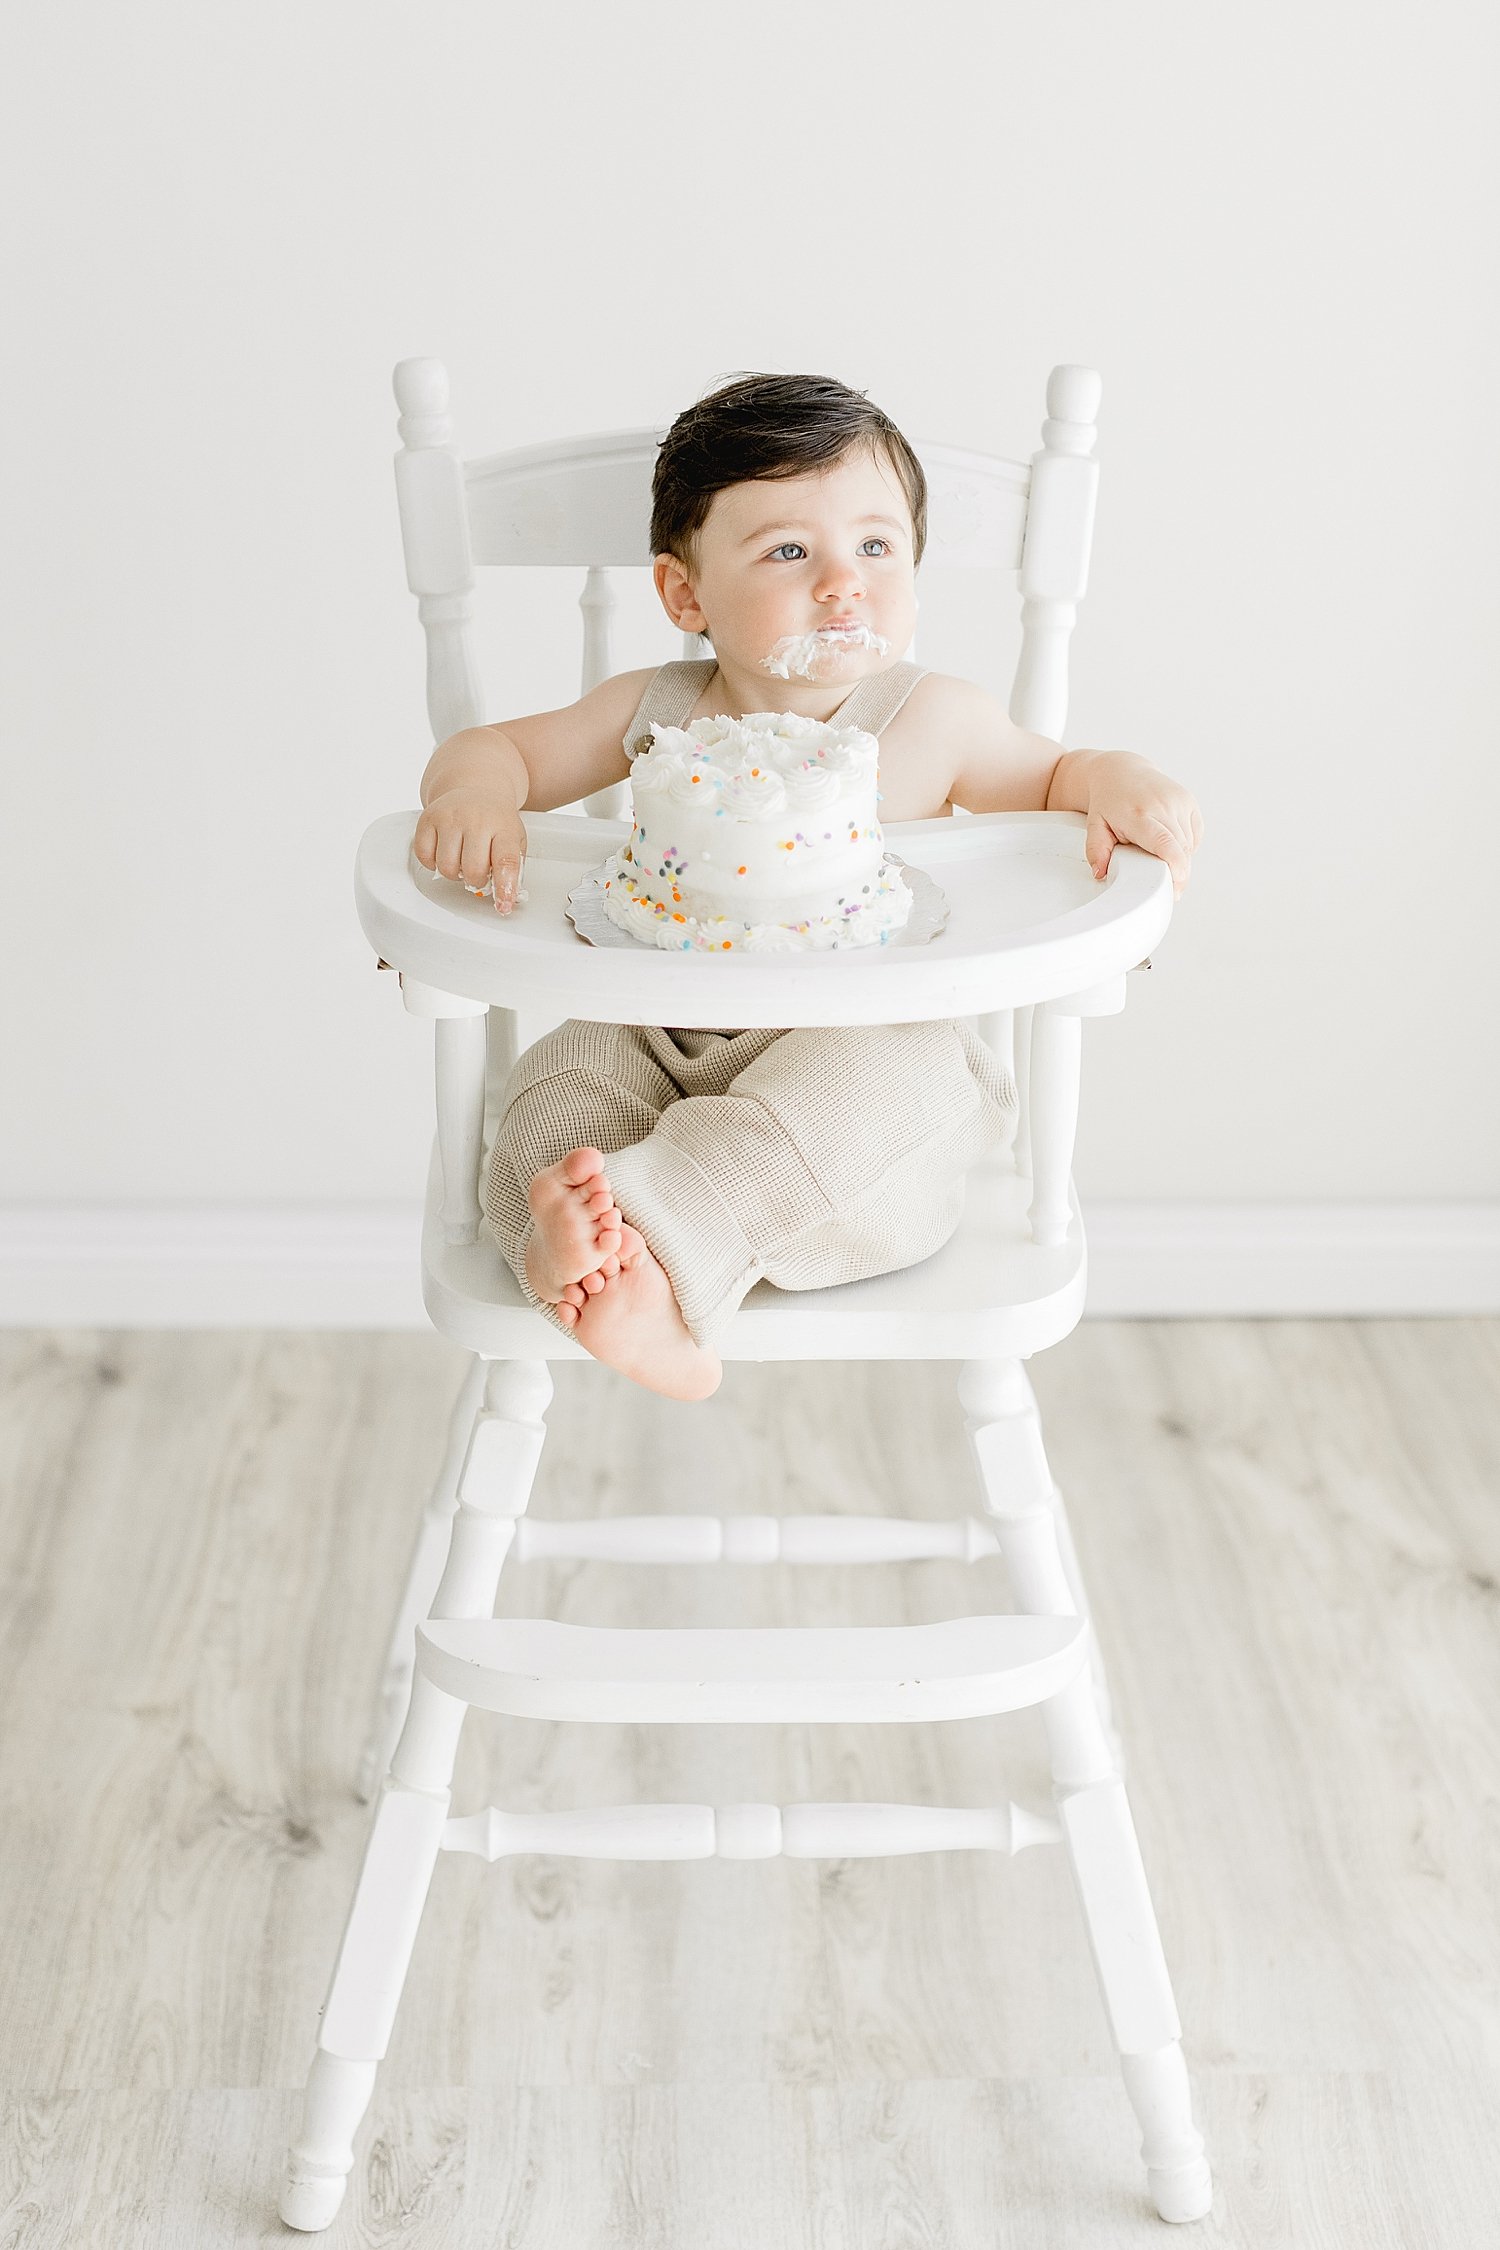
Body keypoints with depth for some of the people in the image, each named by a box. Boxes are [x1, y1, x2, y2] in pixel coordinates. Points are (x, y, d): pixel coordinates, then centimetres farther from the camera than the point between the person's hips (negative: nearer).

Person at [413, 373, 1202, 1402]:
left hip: (869, 1034, -2)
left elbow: (1052, 776, 17)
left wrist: (1119, 779, -8)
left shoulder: (935, 720, 2)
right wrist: (475, 791, -12)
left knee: (878, 1075, -35)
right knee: (564, 1074, -25)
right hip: (660, 1042, 3)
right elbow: (499, 747, 14)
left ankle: (655, 1233, -44)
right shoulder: (654, 712, 6)